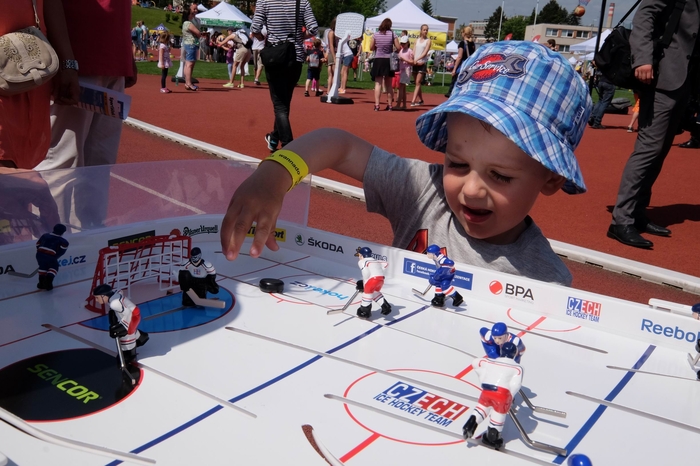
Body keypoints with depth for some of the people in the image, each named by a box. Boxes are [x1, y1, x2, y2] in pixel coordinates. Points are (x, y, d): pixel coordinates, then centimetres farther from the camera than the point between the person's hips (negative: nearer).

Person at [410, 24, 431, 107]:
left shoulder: (428, 41, 1)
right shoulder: (417, 40, 14)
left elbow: (425, 52, -9)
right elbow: (413, 51, 6)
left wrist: (417, 59, -22)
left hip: (422, 63, -5)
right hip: (415, 63, 5)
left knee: (418, 82, -11)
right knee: (417, 83, 9)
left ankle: (413, 101, -19)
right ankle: (420, 100, 20)